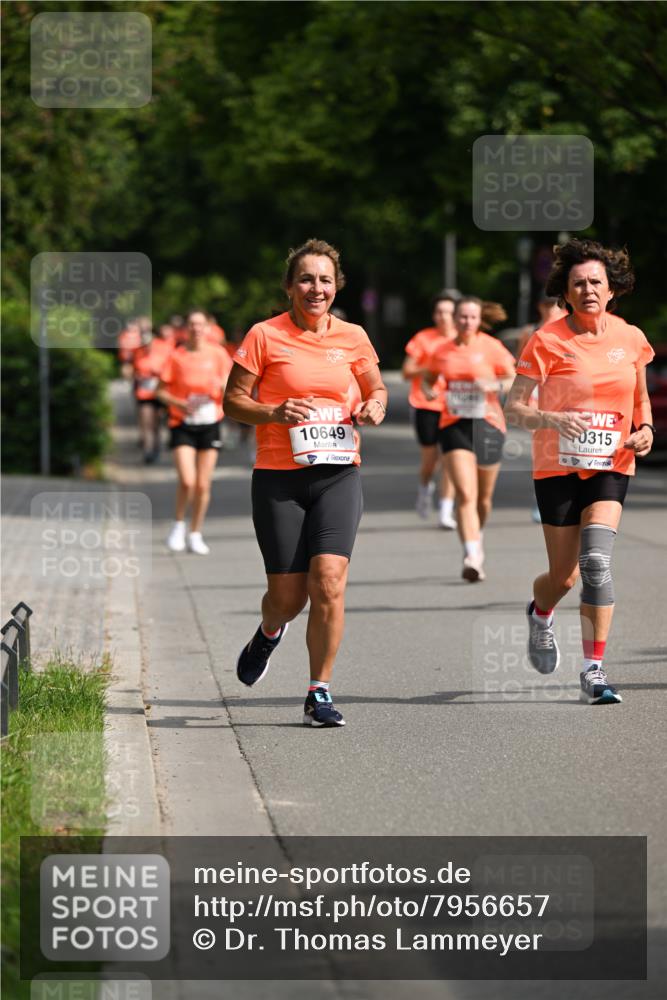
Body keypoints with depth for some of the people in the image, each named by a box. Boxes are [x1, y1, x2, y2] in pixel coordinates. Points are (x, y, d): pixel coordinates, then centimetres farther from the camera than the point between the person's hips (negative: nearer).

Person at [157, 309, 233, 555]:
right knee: (187, 481, -16)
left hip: (210, 424, 2)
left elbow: (228, 391, 6)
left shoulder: (218, 354, 2)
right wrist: (179, 403, -16)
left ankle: (195, 535, 18)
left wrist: (224, 388, -17)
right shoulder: (176, 357, -2)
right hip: (182, 424, -2)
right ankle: (178, 525, 8)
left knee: (203, 485, 3)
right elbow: (161, 390, 2)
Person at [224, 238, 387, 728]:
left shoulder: (352, 337, 6)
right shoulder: (265, 336, -3)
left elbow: (376, 388, 21)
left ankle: (320, 693, -4)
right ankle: (269, 633, 40)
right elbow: (233, 401, 0)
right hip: (279, 479, -2)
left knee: (328, 581, -15)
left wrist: (375, 406, -2)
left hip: (339, 474, 2)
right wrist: (274, 413, -18)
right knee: (287, 595, 1)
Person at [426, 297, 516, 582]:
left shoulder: (491, 347, -1)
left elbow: (515, 381, -2)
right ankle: (472, 557, -25)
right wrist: (428, 391, 2)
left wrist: (494, 384, -21)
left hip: (487, 424, 0)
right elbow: (430, 378, 24)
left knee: (483, 497, 12)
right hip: (454, 426, 0)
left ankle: (476, 537, 41)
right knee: (466, 494, -16)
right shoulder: (442, 351, 7)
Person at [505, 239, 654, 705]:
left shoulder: (630, 338, 2)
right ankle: (540, 613, 44)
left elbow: (640, 398, 17)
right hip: (558, 468, -1)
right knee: (564, 577, 6)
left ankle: (594, 670, -14)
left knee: (597, 561, -20)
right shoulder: (547, 341, -8)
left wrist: (645, 429, -3)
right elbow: (514, 406, -8)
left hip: (611, 467, 1)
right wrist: (550, 419, -26)